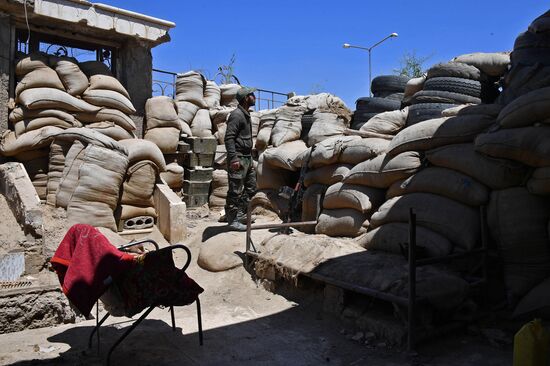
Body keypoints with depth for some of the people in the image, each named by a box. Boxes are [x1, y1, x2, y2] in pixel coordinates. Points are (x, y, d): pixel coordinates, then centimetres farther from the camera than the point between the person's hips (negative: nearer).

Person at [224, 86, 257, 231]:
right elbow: (229, 138, -19)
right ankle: (232, 220, 4)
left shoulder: (246, 115, 18)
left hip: (247, 158, 10)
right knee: (235, 191, -4)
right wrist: (233, 158, -26)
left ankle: (242, 214, 27)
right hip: (238, 159, -10)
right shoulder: (236, 115, -12)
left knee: (251, 187, 16)